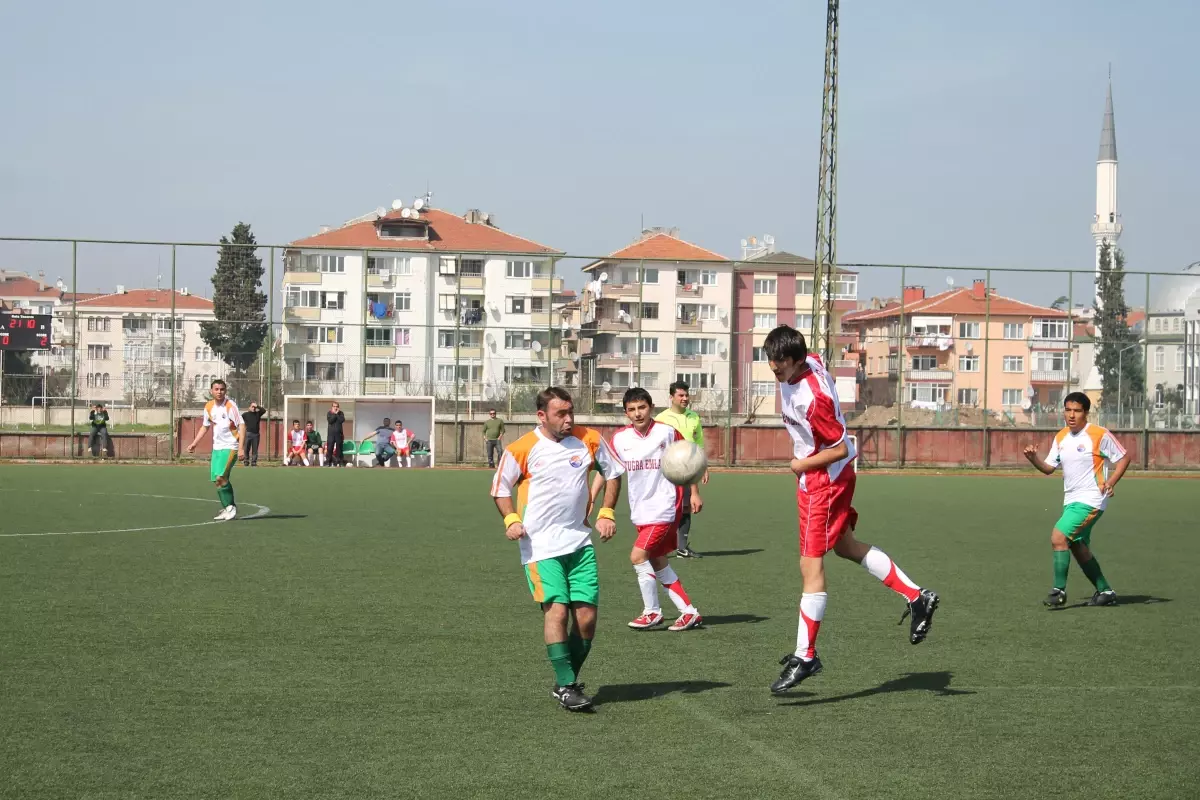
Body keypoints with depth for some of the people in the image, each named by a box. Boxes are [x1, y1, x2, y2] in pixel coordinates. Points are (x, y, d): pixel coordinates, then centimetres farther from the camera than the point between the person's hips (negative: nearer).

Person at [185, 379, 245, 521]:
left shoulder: (230, 406, -12)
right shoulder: (208, 407, 7)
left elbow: (242, 426, -15)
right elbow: (205, 427, 22)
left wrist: (241, 448, -23)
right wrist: (194, 444, 15)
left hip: (230, 447, -7)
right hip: (217, 447, 7)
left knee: (221, 478, -18)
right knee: (217, 480, 2)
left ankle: (230, 507, -4)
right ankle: (227, 509, 13)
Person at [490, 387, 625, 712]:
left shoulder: (590, 440, 2)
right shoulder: (520, 450, -6)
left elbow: (613, 472, 17)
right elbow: (500, 488, 6)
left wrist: (606, 513, 6)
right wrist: (511, 519, -10)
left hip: (580, 542, 4)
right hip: (540, 545, -4)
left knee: (587, 617, -2)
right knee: (557, 609, -18)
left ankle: (566, 682, 14)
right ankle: (566, 687, -14)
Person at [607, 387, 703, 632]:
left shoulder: (667, 432, -8)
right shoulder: (620, 439, 0)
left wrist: (695, 493, 1)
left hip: (665, 508, -5)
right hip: (640, 512, 6)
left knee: (638, 555, -16)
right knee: (657, 563, 11)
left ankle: (652, 612, -1)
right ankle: (689, 612, 21)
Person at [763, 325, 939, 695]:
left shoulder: (813, 399, -31)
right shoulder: (809, 362, -5)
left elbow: (841, 449, -25)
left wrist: (802, 464, -12)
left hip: (824, 481, -10)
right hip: (812, 481, 10)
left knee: (811, 565, -7)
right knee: (845, 546, 23)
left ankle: (805, 656, -1)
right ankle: (916, 597, 29)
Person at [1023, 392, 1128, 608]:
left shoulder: (1100, 435, -10)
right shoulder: (1061, 437, 9)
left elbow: (1123, 459, -4)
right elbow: (1049, 468, 10)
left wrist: (1110, 482, -17)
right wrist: (1033, 459, -10)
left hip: (1090, 501, -8)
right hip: (1071, 501, 8)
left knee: (1058, 537, -20)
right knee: (1079, 549, 13)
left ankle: (1059, 591, -14)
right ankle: (1105, 591, 27)